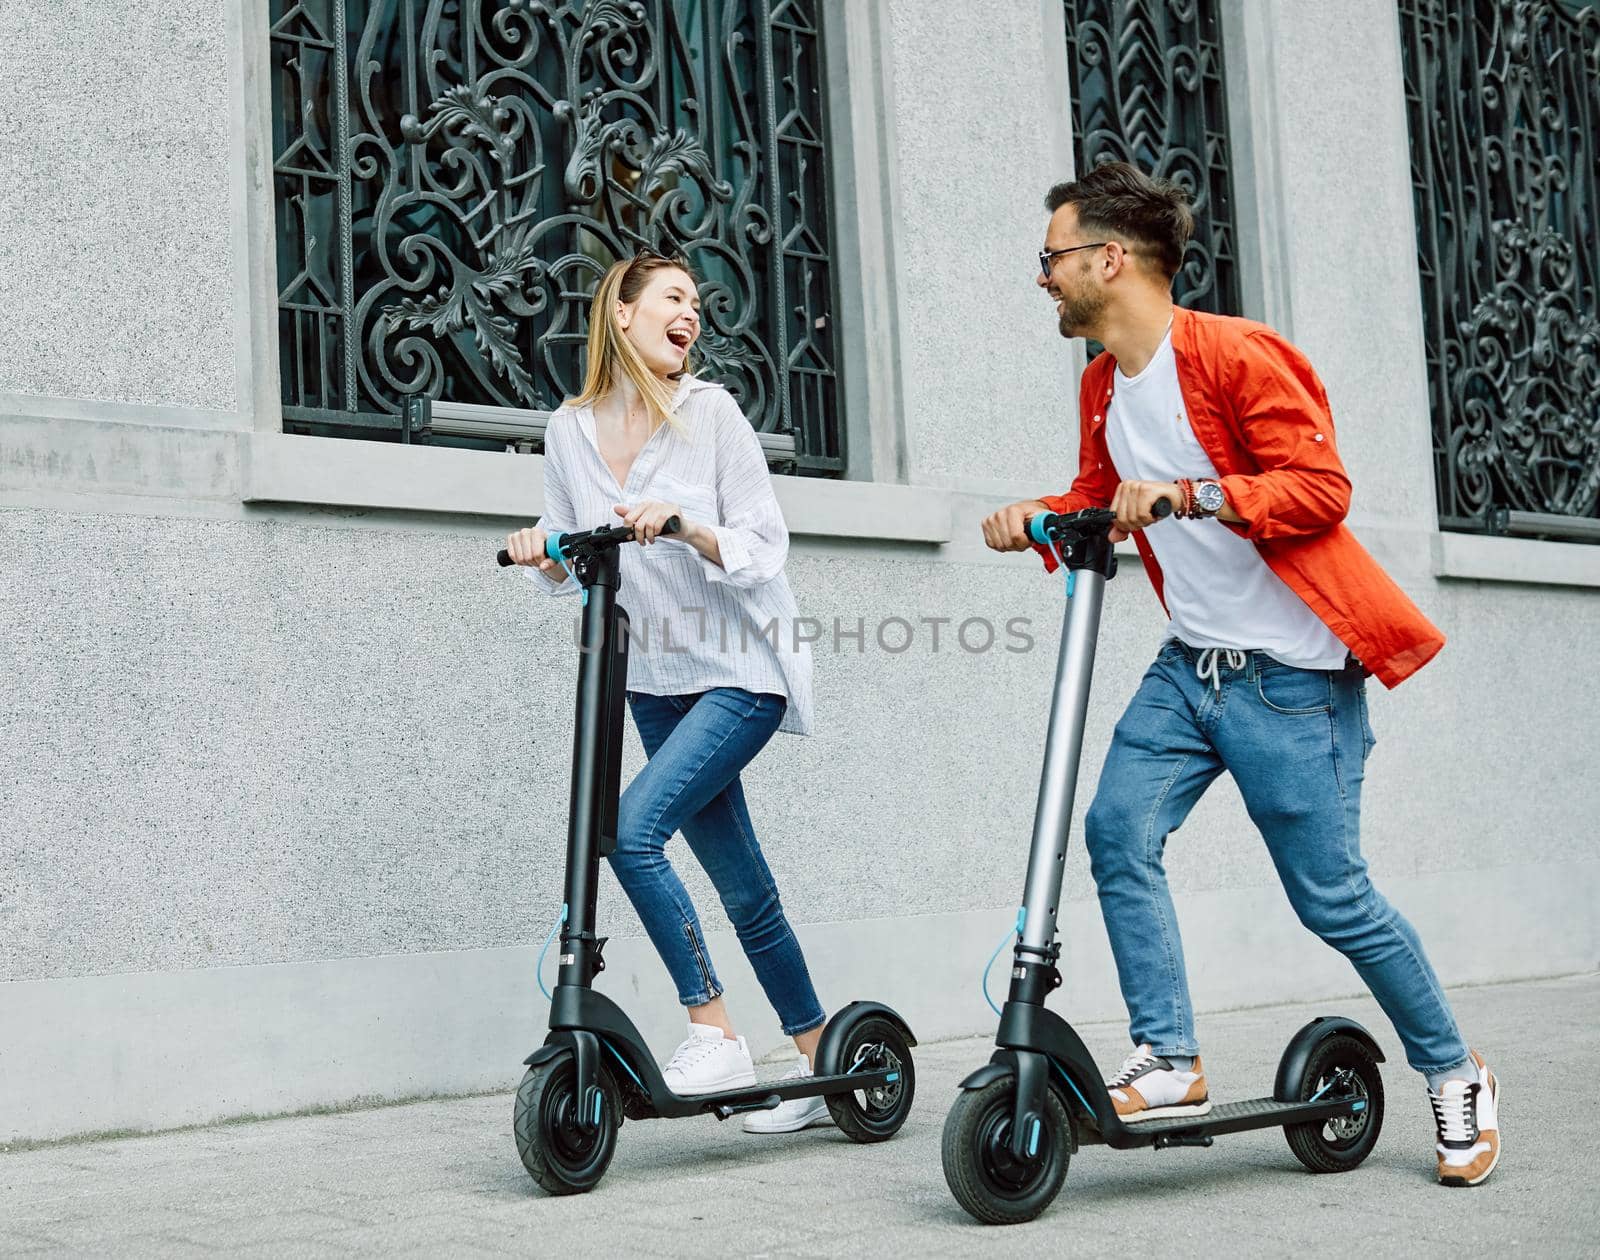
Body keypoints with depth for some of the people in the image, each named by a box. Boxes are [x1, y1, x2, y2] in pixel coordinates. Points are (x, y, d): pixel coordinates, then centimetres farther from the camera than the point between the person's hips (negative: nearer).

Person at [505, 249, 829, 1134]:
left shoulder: (711, 411, -7)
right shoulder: (570, 431, 4)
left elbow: (763, 548, -10)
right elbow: (571, 566, 13)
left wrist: (685, 528, -27)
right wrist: (543, 555, -9)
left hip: (741, 672, -5)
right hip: (655, 683, 5)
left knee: (630, 827, -23)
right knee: (743, 889, 9)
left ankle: (715, 1039, -14)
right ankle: (818, 1060, 22)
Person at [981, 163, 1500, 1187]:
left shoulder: (1235, 355, -15)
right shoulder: (1103, 385, 10)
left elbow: (1323, 487, -19)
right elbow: (1099, 499, 22)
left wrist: (1188, 492, -29)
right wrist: (1039, 518, 0)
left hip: (1291, 676, -7)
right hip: (1189, 666, 7)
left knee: (1332, 896, -2)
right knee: (1119, 830, -12)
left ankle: (1456, 1074, 20)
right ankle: (1171, 1063, -3)